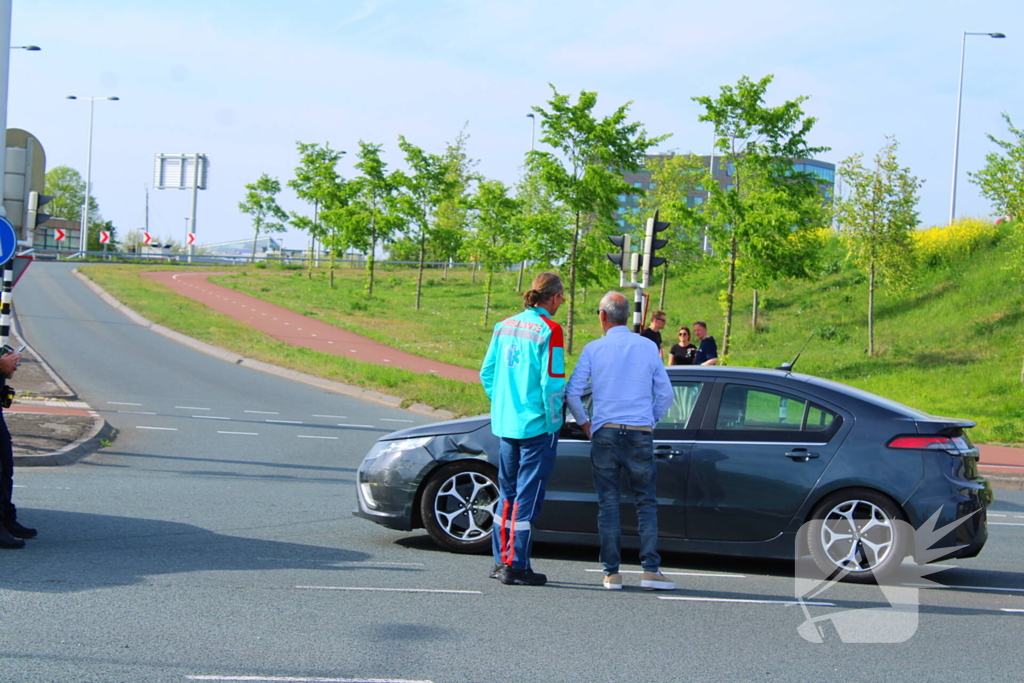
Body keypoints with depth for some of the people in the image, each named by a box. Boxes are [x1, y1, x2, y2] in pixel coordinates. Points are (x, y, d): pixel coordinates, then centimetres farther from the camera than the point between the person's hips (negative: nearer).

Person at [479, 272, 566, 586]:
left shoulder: (505, 325, 9)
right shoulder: (549, 330, -12)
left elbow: (487, 372, 12)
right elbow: (552, 381, -16)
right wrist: (553, 420, -6)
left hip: (505, 423, 7)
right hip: (537, 425, -7)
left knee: (507, 492, 16)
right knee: (527, 495, -1)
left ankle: (501, 560, 21)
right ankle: (515, 566, 0)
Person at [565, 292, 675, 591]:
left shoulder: (594, 349, 1)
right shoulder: (648, 348, 5)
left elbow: (572, 392, -1)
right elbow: (665, 394, 7)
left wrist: (584, 423, 14)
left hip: (605, 433, 0)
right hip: (640, 435, 0)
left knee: (608, 503, 5)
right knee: (646, 502, 6)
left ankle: (612, 572, 3)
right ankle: (650, 569, -3)